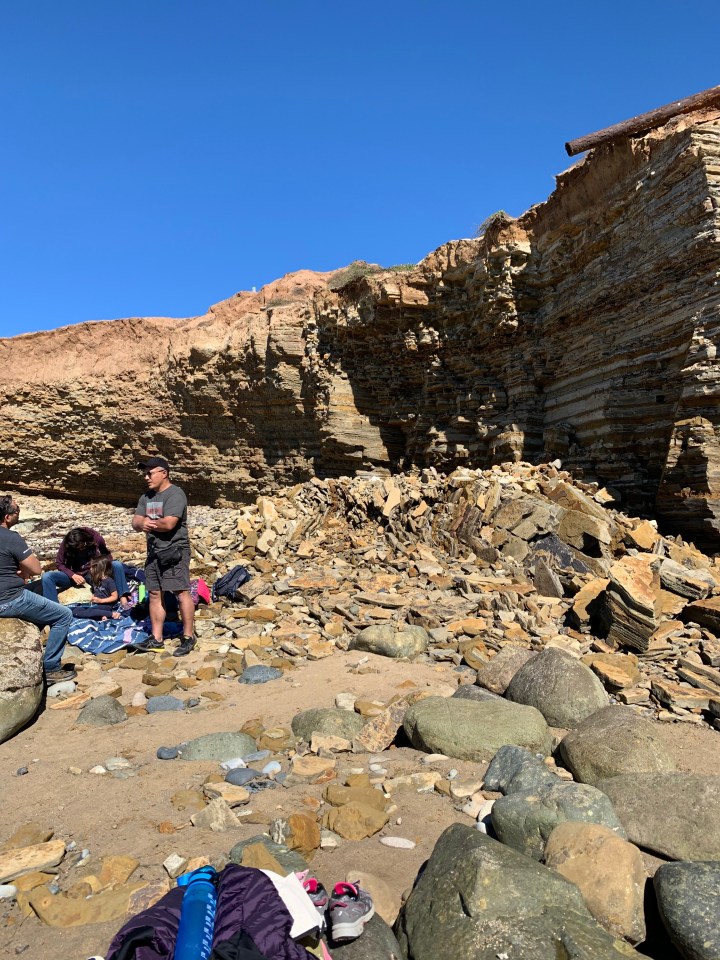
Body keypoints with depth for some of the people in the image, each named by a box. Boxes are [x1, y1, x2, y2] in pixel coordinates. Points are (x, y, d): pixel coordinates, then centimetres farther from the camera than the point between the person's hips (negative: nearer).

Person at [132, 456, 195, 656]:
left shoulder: (175, 494, -13)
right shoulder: (146, 497, 14)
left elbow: (168, 524, -22)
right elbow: (136, 522, 8)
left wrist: (148, 522, -4)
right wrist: (142, 523, -16)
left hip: (174, 551, -8)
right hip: (154, 552, 9)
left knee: (181, 593, -8)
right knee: (154, 594, 10)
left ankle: (188, 637, 0)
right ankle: (156, 639, 18)